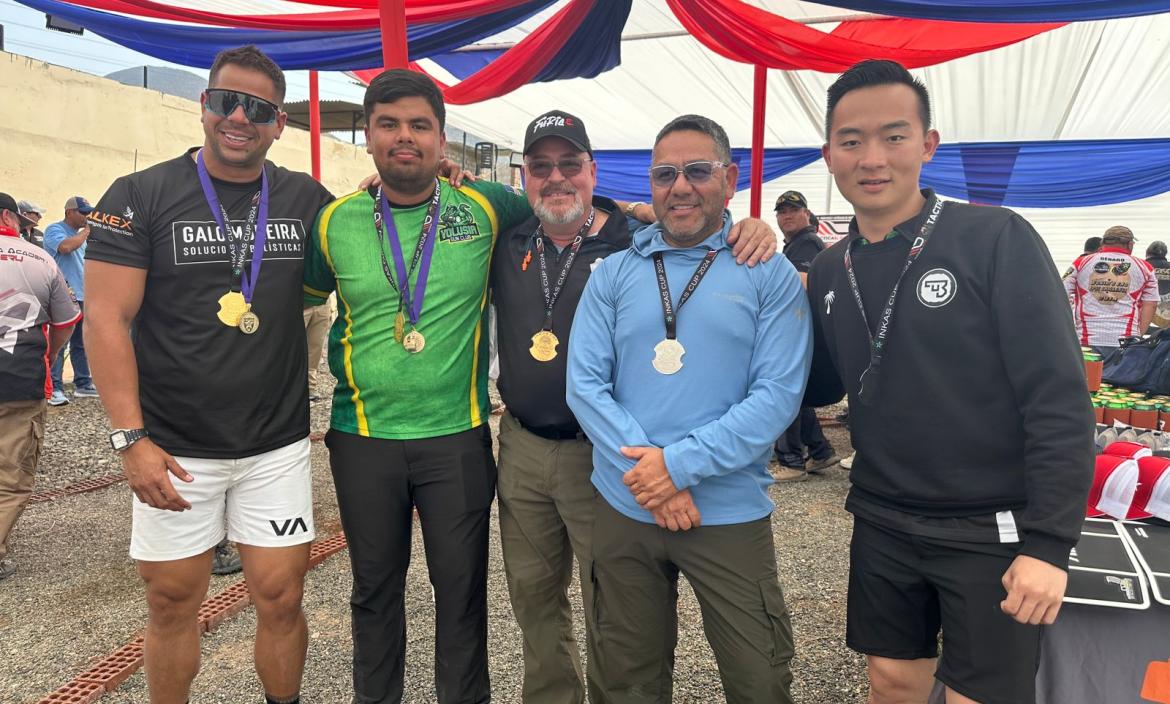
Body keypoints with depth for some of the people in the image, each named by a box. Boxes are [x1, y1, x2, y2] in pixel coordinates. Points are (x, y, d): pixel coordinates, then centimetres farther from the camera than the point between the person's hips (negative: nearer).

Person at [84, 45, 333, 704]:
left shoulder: (307, 199, 4)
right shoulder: (141, 195, -3)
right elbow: (107, 318, -6)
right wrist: (132, 438, -13)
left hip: (278, 445, 2)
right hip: (173, 448, -1)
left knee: (281, 598, 7)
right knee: (173, 602, 12)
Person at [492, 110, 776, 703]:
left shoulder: (640, 241, -8)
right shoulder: (507, 247, 5)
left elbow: (704, 237, -1)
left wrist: (755, 230, -23)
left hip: (603, 456, -4)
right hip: (521, 449, 5)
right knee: (533, 598, 20)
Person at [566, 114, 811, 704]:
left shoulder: (770, 275, -1)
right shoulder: (612, 274, 4)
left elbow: (778, 394, -10)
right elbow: (585, 384, -2)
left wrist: (680, 463, -18)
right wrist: (647, 470, -14)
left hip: (730, 514, -2)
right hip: (623, 508, 2)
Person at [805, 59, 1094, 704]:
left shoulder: (996, 240, -13)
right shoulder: (828, 270, 2)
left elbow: (1058, 401, -14)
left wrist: (1050, 542, -16)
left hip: (991, 533, -4)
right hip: (882, 526, 4)